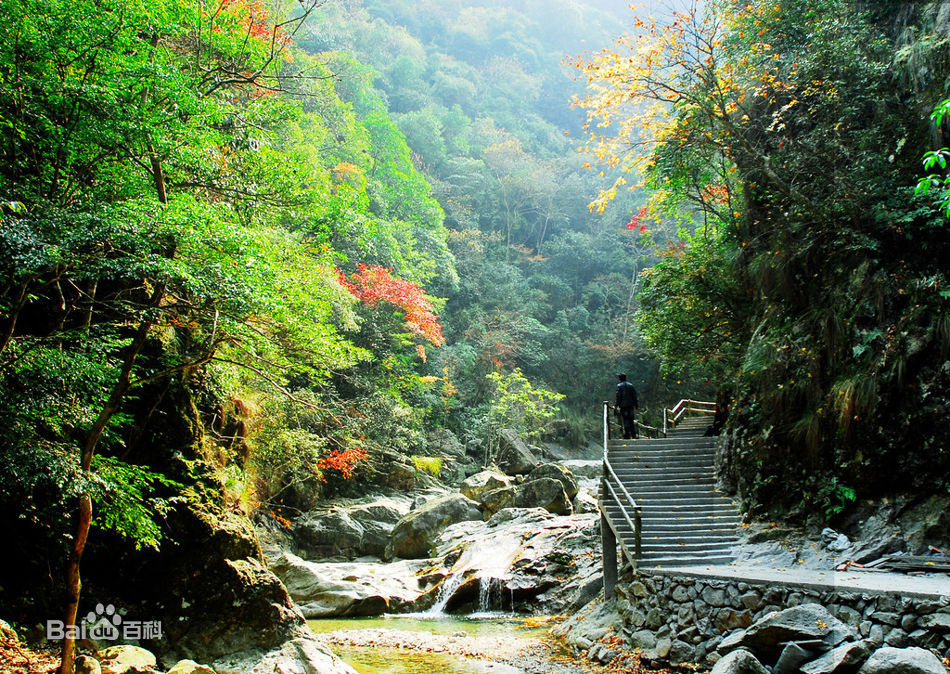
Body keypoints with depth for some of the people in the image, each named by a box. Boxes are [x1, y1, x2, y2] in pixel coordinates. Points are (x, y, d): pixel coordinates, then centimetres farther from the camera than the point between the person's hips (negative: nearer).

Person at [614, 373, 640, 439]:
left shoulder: (619, 386, -5)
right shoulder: (631, 385, 9)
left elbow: (618, 396, -10)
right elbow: (634, 396, 9)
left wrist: (616, 406, -5)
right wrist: (636, 405, 13)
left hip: (623, 405, -4)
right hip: (631, 405, 4)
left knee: (625, 420, -4)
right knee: (631, 420, 11)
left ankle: (627, 435, -7)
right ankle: (633, 434, 12)